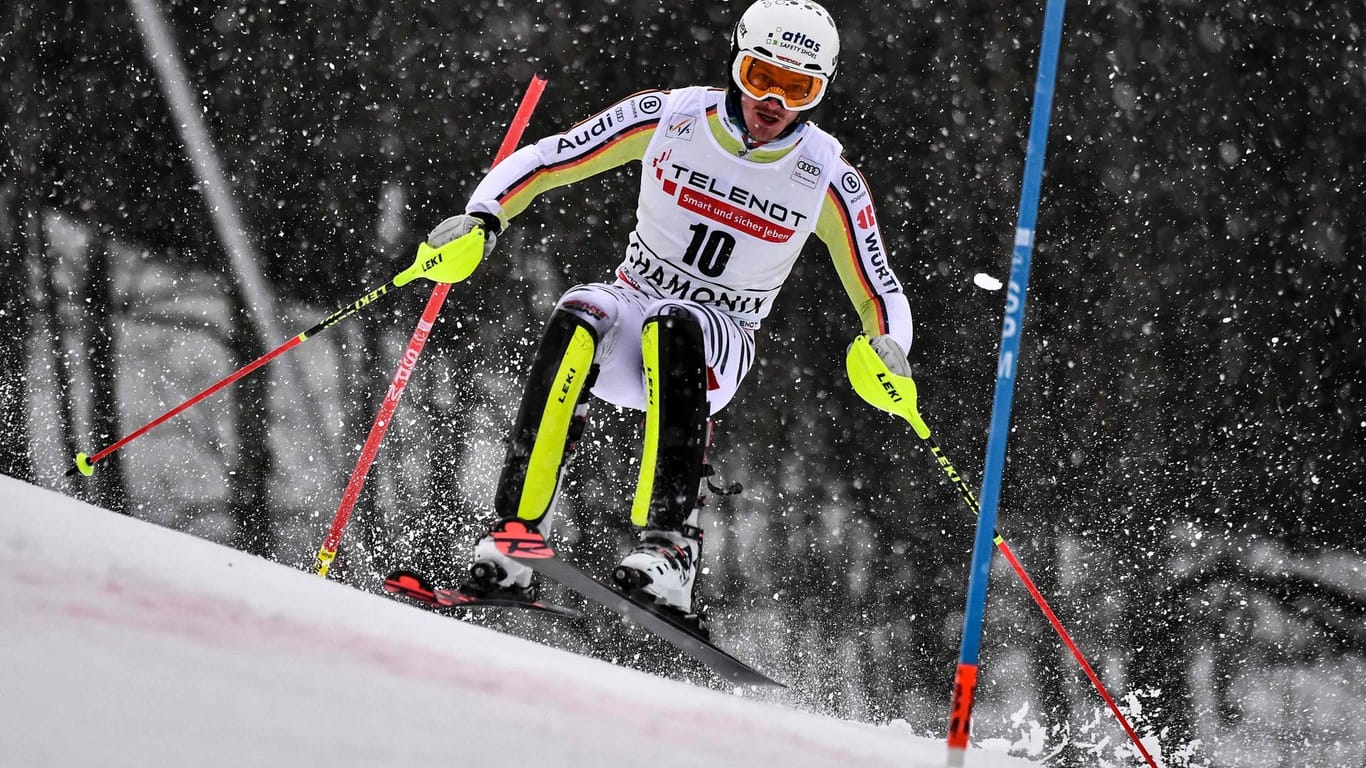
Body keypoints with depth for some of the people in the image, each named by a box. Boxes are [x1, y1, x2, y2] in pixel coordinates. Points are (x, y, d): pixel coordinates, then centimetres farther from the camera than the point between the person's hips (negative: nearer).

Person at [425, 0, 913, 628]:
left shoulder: (827, 177, -6)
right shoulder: (671, 117, -6)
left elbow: (880, 294, 2)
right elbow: (543, 159, -1)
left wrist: (888, 352, -20)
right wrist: (483, 217, -19)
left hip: (720, 344, -1)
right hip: (632, 306, 1)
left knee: (673, 329, -38)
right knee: (577, 322, -36)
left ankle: (669, 547, -47)